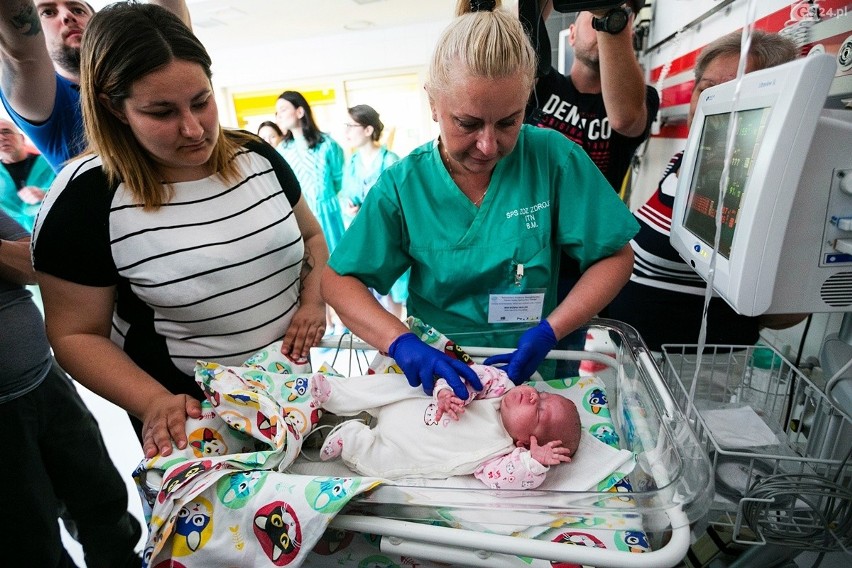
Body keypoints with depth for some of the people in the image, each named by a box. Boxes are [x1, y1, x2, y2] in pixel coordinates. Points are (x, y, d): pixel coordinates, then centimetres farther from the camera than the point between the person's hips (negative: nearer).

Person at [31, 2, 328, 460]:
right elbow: (78, 335, -10)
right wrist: (154, 402, -25)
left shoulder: (258, 157, -4)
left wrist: (314, 298, -10)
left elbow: (311, 235, 9)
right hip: (192, 411, -3)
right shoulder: (85, 197, -16)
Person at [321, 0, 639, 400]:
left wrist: (549, 332, -17)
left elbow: (615, 257, -4)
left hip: (538, 373, 1)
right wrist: (402, 343, -24)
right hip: (438, 375, 0)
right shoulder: (403, 185, -9)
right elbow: (338, 281, -7)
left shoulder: (553, 158, -9)